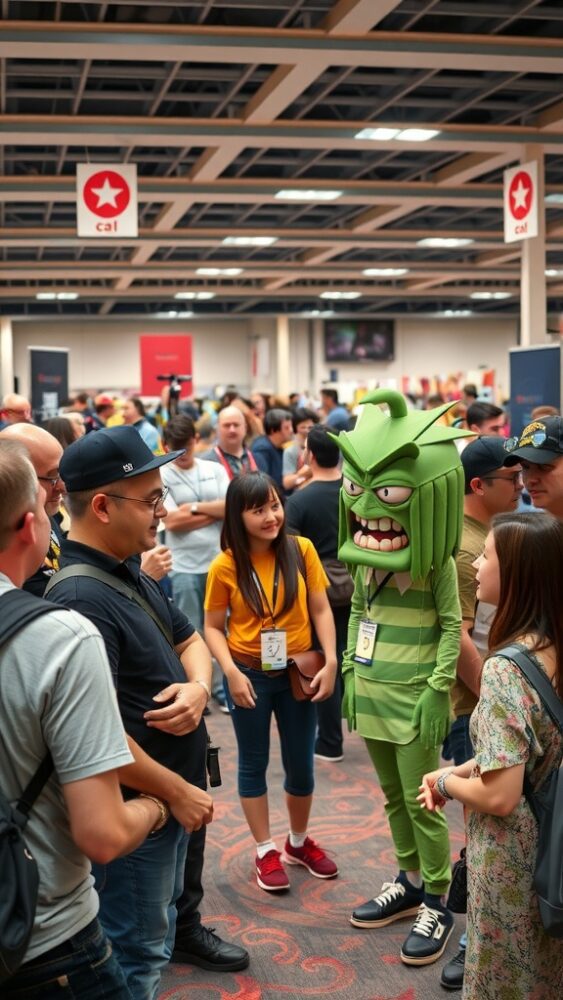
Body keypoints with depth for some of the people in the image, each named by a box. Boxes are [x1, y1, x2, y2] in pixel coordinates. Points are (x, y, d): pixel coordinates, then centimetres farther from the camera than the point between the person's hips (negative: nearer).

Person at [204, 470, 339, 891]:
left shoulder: (302, 550, -8)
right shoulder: (225, 567, -12)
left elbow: (321, 610, -3)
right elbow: (213, 628, -5)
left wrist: (331, 661, -12)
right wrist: (231, 673, -18)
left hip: (298, 673, 2)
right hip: (250, 676, -2)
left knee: (302, 764, 14)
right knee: (254, 764, 12)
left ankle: (300, 842, 37)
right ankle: (266, 852, 28)